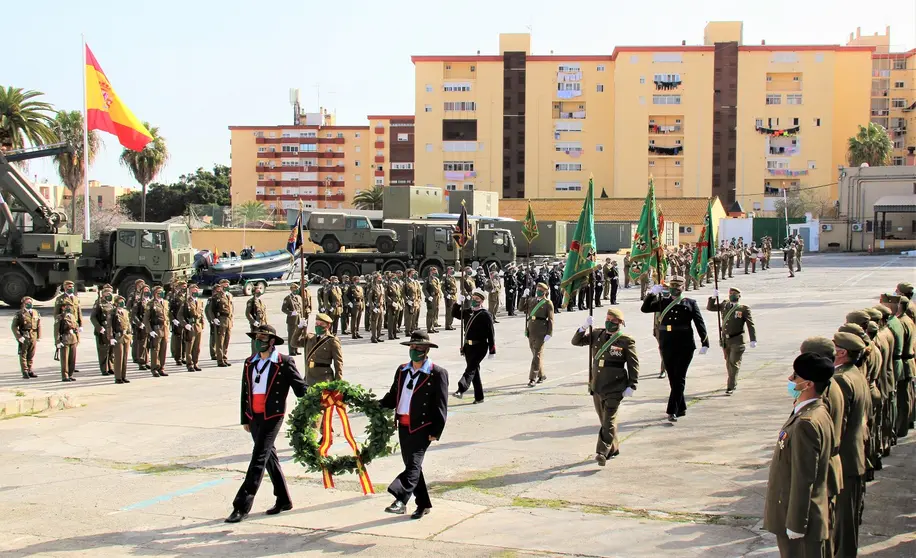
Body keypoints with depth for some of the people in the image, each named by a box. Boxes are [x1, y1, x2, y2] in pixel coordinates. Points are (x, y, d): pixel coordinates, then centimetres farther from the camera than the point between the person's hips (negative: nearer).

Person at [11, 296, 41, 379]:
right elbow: (14, 326, -5)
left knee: (31, 355, 9)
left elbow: (39, 325, 14)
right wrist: (19, 337, -13)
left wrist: (38, 337, 8)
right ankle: (25, 372, 4)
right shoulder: (20, 313, -2)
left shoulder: (36, 313, 11)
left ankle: (29, 371, 18)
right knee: (23, 355, 0)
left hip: (33, 337, 4)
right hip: (24, 337, -4)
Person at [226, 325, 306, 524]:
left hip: (272, 416, -7)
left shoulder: (284, 363, -6)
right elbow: (245, 392, 15)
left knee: (259, 459, -9)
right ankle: (283, 500, 27)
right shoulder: (250, 363, 10)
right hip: (254, 417, 7)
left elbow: (301, 388, -4)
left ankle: (242, 506, -10)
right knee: (269, 456, 15)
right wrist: (245, 418, 16)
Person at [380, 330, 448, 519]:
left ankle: (400, 500, -20)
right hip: (404, 426, 7)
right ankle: (423, 504, 23)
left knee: (413, 464, -13)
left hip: (422, 427, -7)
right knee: (411, 465, 12)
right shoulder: (402, 370, 13)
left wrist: (436, 432, -13)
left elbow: (441, 406, -9)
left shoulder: (437, 374, -6)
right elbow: (393, 396, 19)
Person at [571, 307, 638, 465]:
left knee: (609, 420, -11)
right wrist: (584, 327, -9)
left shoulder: (626, 341, -6)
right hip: (597, 385, 6)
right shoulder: (597, 335, 8)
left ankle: (602, 452, -15)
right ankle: (614, 448, 31)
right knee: (603, 419, 15)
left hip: (615, 388, -6)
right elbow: (576, 341, 8)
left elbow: (633, 364, -4)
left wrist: (631, 386, -9)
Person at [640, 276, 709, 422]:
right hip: (667, 346, 3)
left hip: (685, 346, -3)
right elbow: (645, 309, 5)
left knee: (679, 378, -7)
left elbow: (700, 323, 1)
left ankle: (672, 411, -8)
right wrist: (652, 294, -8)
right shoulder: (663, 302, 12)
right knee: (673, 378, 10)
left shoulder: (690, 303, 5)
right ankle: (681, 408, 24)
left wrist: (705, 343, -6)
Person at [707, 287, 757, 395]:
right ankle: (733, 383, 32)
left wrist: (753, 340, -14)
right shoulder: (724, 305, 10)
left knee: (734, 363, -9)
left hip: (737, 341, -5)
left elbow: (750, 325, -7)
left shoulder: (744, 309, -4)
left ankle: (731, 387, -8)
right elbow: (710, 307, 14)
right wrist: (713, 297, -3)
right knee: (729, 363, 15)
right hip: (725, 340, 5)